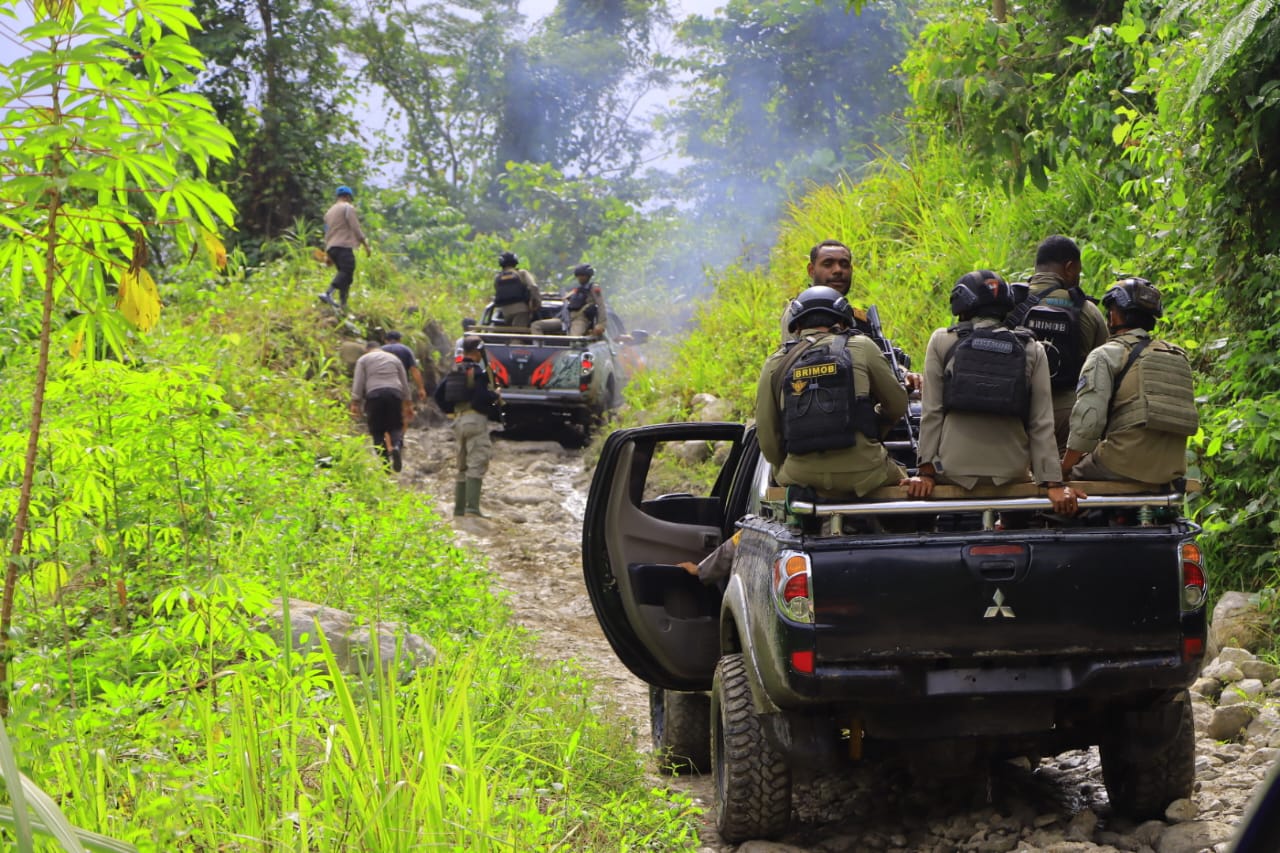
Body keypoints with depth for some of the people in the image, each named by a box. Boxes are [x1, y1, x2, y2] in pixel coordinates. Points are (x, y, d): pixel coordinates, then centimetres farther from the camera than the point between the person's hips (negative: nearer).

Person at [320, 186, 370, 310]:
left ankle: (343, 303, -1)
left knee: (343, 272, 10)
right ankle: (328, 293, -37)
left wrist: (327, 253, 28)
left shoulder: (329, 211, 26)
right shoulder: (348, 208, 2)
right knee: (347, 271, -17)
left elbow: (327, 233, 27)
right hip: (344, 245, -8)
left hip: (331, 248, 8)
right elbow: (355, 228, -8)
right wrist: (365, 244, -4)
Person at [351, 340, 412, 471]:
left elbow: (358, 383, 2)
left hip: (374, 394, -2)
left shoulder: (363, 359, 14)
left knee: (377, 431, 3)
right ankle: (397, 446, -26)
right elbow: (405, 384, 20)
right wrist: (408, 403, 23)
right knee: (395, 427, 5)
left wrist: (355, 403, 0)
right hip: (394, 393, 2)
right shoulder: (394, 359, 22)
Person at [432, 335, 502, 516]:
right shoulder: (477, 371, -11)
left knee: (462, 466, 15)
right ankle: (472, 508, -19)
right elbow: (481, 397, -23)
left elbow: (438, 394, 14)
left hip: (459, 419, 8)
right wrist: (495, 396, -4)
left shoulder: (454, 371, 14)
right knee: (477, 464, -11)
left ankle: (459, 508, 18)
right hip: (475, 419, -8)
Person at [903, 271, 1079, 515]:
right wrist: (1053, 482, -2)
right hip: (1011, 472, 1)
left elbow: (931, 412, 0)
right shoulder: (1032, 350, 6)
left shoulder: (942, 341, 4)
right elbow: (1042, 422, 0)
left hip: (954, 470, -1)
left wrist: (926, 471, 0)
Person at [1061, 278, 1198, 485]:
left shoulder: (1105, 355, -6)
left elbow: (1088, 421, -16)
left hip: (1127, 468, -7)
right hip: (1170, 471, 7)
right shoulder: (1178, 357, 15)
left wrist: (1064, 468, -3)